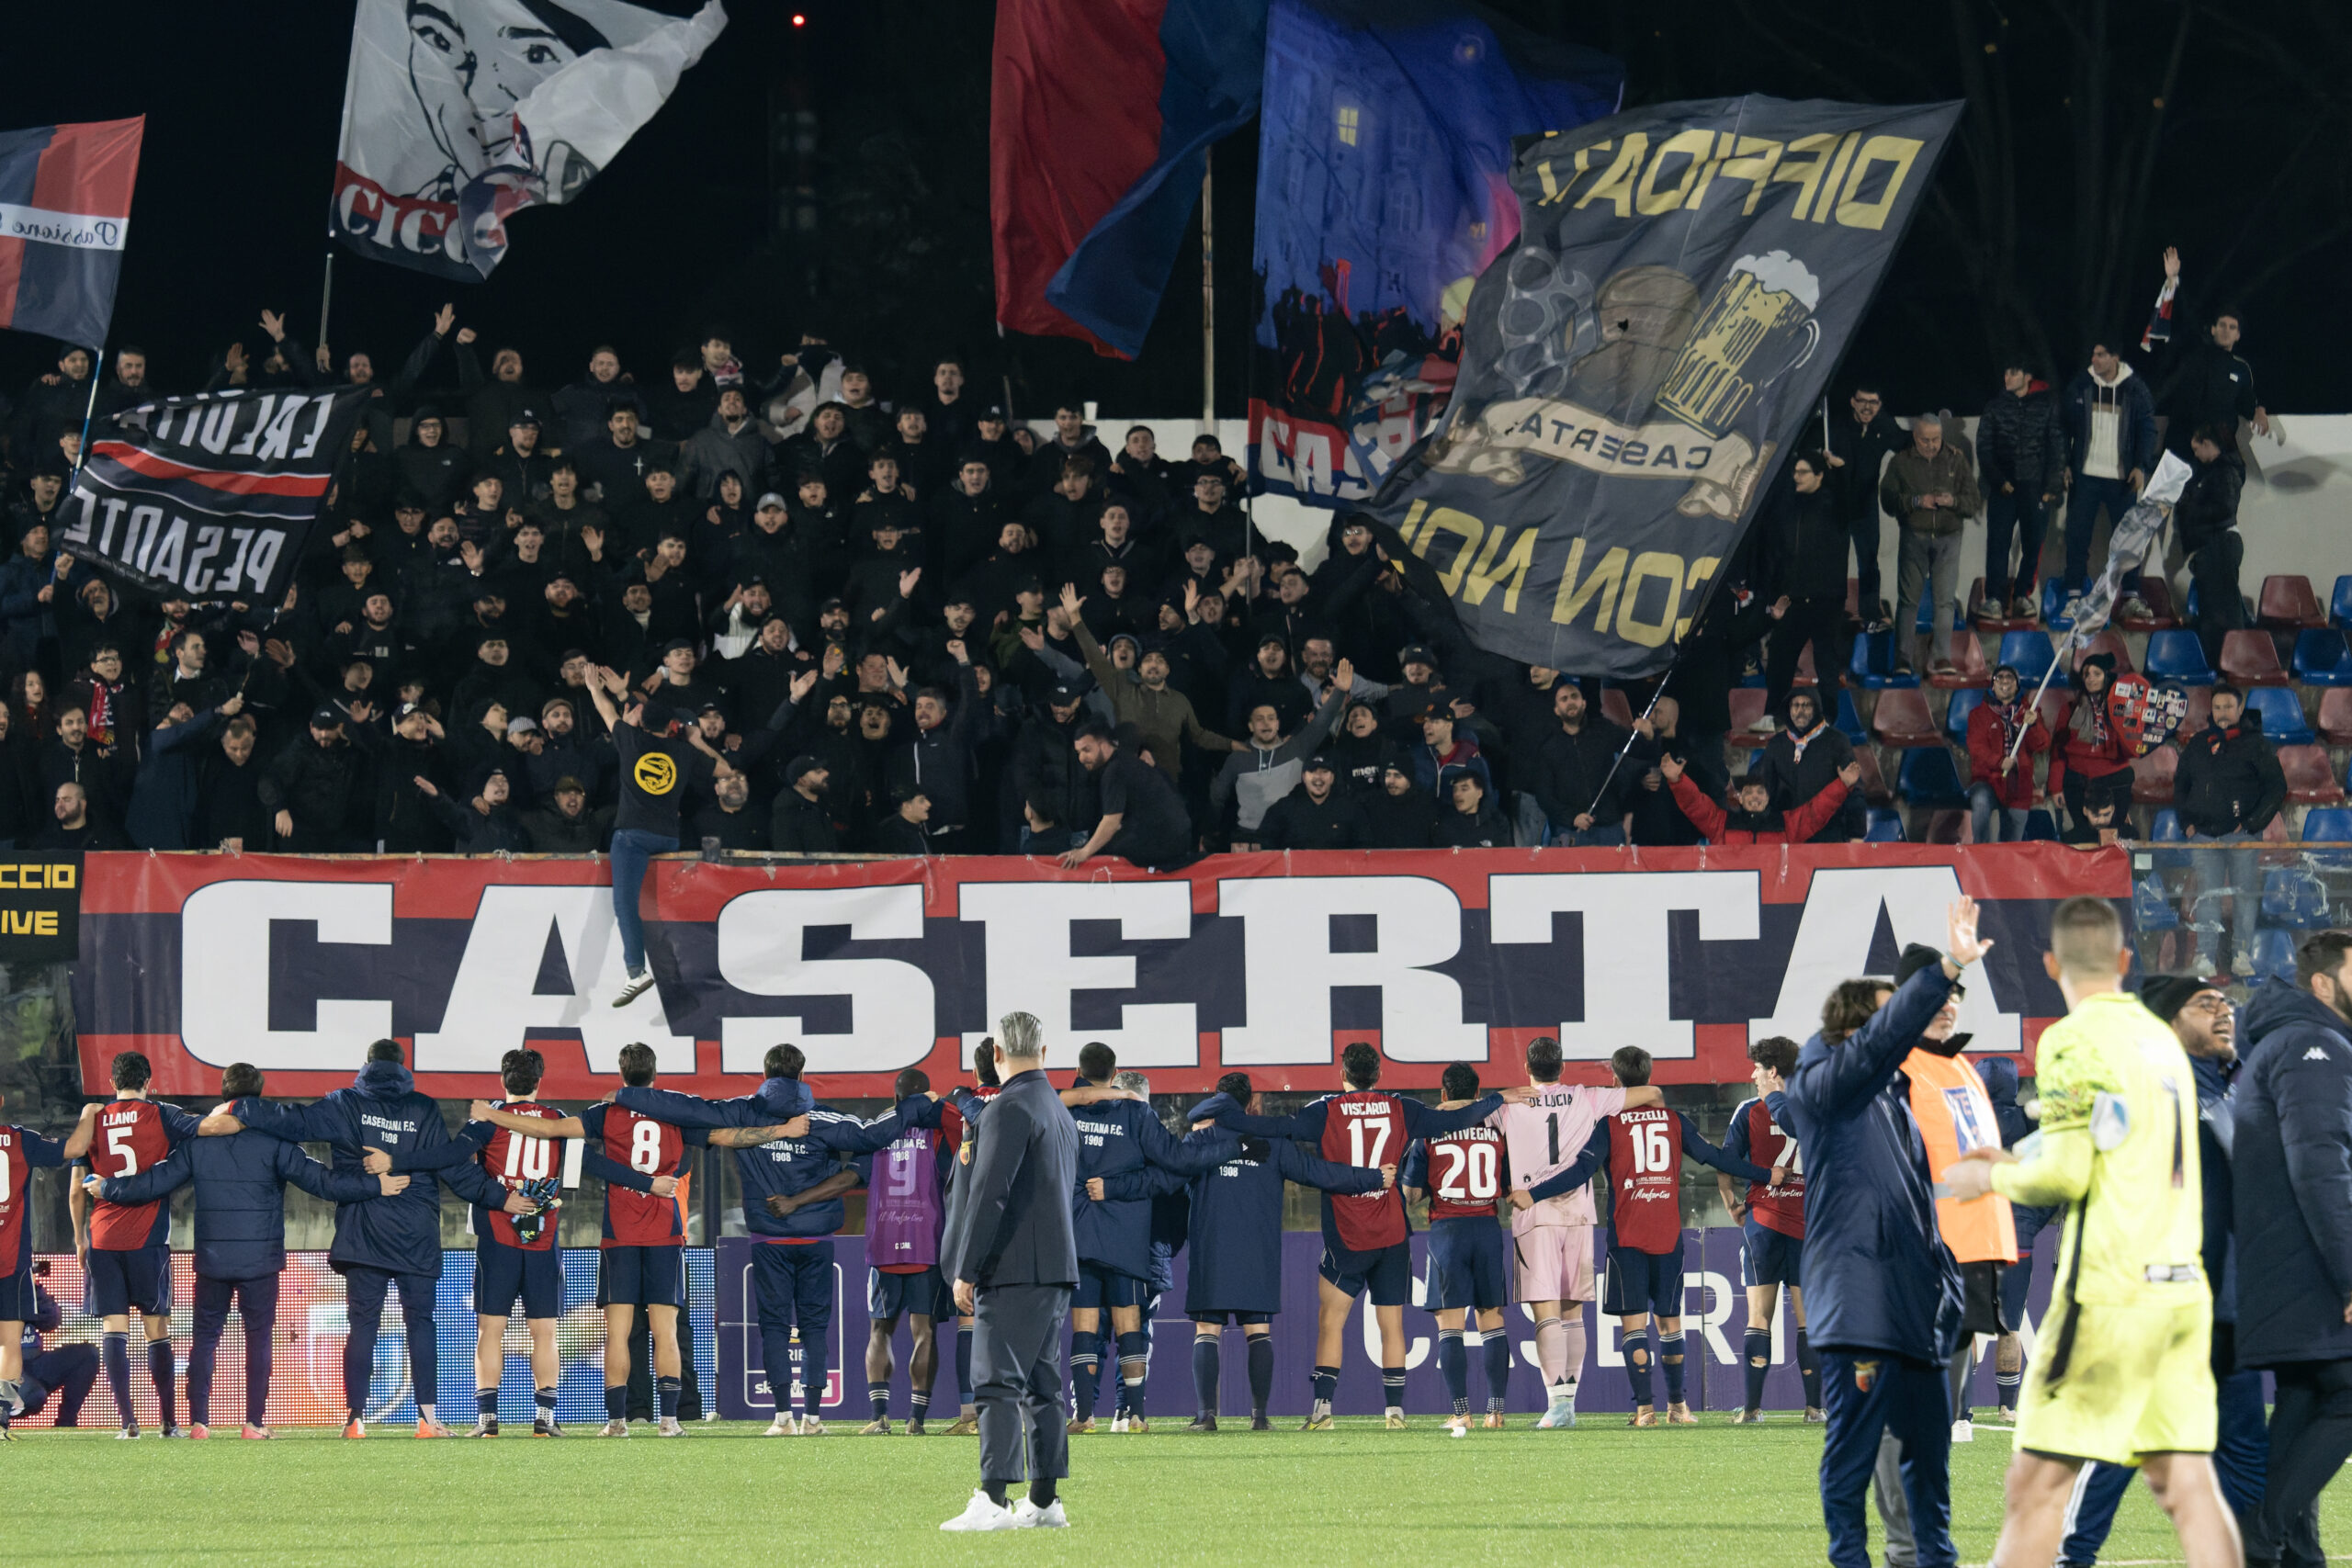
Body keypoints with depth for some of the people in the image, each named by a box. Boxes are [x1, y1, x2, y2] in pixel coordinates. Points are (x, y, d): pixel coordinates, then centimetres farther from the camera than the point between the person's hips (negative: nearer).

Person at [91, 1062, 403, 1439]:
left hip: (211, 1259, 2)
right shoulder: (272, 1141, -6)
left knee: (205, 1337, 9)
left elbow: (155, 1181, 6)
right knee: (259, 1337, 5)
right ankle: (255, 1422, -1)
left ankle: (198, 1421, 3)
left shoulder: (198, 1140, 2)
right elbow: (319, 1181, -10)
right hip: (260, 1259, -2)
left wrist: (106, 1188, 21)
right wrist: (375, 1186, -5)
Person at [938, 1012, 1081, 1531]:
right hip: (1056, 1273, 9)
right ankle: (1043, 1503, 13)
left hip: (1014, 1271, -9)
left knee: (999, 1385, -13)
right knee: (1041, 1387, 12)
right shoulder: (1060, 1112, 17)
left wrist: (966, 1271, -15)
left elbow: (990, 1193, -18)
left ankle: (992, 1502, -19)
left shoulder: (1011, 1109, -12)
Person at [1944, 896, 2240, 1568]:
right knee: (2186, 1481, 1)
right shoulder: (2161, 1037, 16)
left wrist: (1993, 1179, 6)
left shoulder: (2073, 1041, -7)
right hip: (2182, 1283, 7)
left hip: (2112, 1291, -7)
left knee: (2037, 1485, -2)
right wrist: (2017, 1165, 28)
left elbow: (2066, 1175, -13)